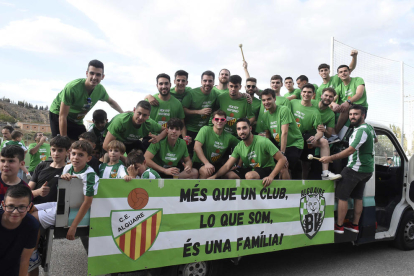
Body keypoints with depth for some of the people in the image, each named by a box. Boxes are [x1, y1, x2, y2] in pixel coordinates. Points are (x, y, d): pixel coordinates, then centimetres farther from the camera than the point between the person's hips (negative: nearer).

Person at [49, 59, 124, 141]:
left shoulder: (100, 89, -16)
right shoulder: (72, 87, -33)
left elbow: (110, 101, 10)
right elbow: (62, 116, -29)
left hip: (77, 120, 6)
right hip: (58, 114, -5)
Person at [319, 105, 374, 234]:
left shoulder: (362, 130, -20)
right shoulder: (368, 129, 14)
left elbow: (350, 150, -28)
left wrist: (330, 158, -29)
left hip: (355, 169, -10)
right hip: (366, 169, 10)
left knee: (341, 196, -3)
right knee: (358, 196, 15)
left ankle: (339, 226, 2)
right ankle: (355, 225, 23)